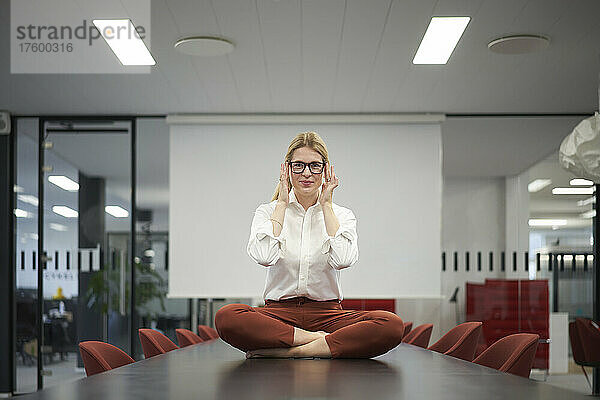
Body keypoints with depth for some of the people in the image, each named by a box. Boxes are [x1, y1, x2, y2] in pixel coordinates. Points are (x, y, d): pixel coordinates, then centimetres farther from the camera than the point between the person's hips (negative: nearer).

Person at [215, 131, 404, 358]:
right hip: (280, 312, -1)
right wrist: (282, 204, -4)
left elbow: (343, 260, -12)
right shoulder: (268, 212, 9)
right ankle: (318, 341, -26)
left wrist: (326, 206, -3)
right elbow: (264, 256, -14)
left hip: (326, 313, 1)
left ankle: (285, 352, -30)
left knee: (391, 325, -30)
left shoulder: (342, 215, 10)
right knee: (226, 316, -34)